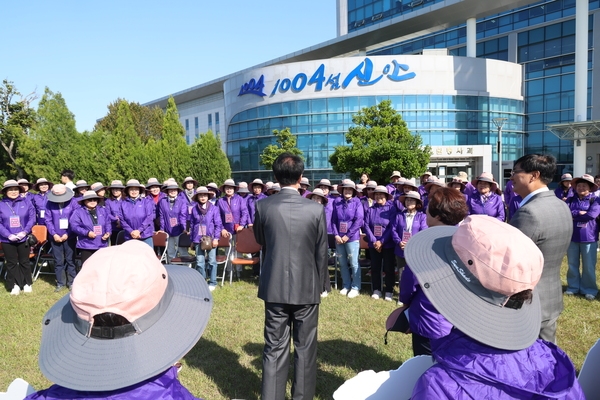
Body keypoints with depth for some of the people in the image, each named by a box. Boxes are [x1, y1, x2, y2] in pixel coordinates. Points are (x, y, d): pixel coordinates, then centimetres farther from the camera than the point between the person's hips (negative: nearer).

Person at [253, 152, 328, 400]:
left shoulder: (263, 206, -7)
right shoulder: (316, 209, -10)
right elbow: (322, 252, -1)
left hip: (275, 286, 1)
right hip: (307, 287, -1)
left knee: (275, 348, 11)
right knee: (305, 349, 12)